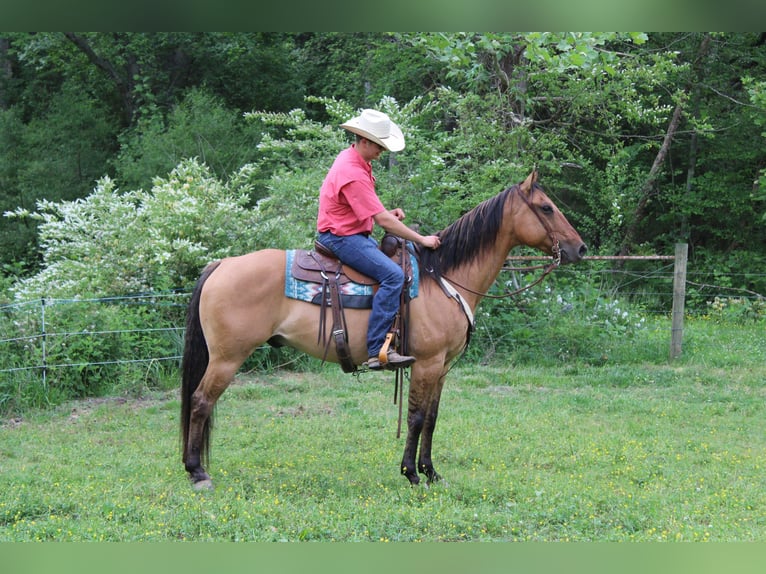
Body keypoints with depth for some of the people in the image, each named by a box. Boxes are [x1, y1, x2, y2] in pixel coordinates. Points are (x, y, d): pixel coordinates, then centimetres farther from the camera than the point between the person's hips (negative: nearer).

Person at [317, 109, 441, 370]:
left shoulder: (355, 160, 10)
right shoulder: (352, 173, -23)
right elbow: (382, 220, -23)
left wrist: (388, 213, 7)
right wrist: (422, 239, -17)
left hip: (354, 234, 11)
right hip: (341, 238, -11)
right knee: (393, 275, -26)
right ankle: (377, 352, -29)